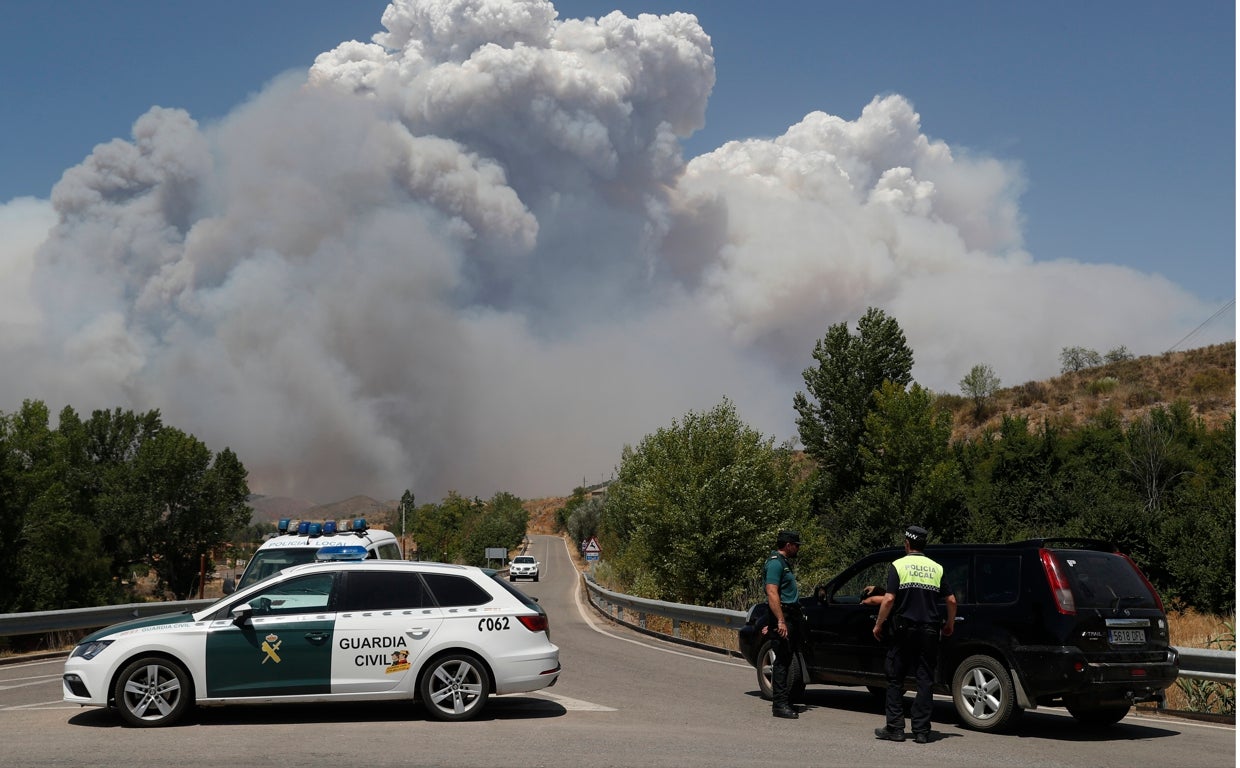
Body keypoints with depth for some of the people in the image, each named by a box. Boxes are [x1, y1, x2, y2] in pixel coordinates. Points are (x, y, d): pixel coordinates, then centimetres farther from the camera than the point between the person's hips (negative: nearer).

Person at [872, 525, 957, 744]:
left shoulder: (898, 566, -4)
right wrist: (949, 625, 20)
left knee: (895, 680, 7)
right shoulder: (936, 568, 7)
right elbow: (951, 600, 5)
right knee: (925, 680, 6)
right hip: (929, 632, 3)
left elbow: (889, 599, -12)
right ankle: (921, 730, 3)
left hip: (903, 630, -3)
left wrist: (878, 625, -2)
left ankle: (895, 728, 5)